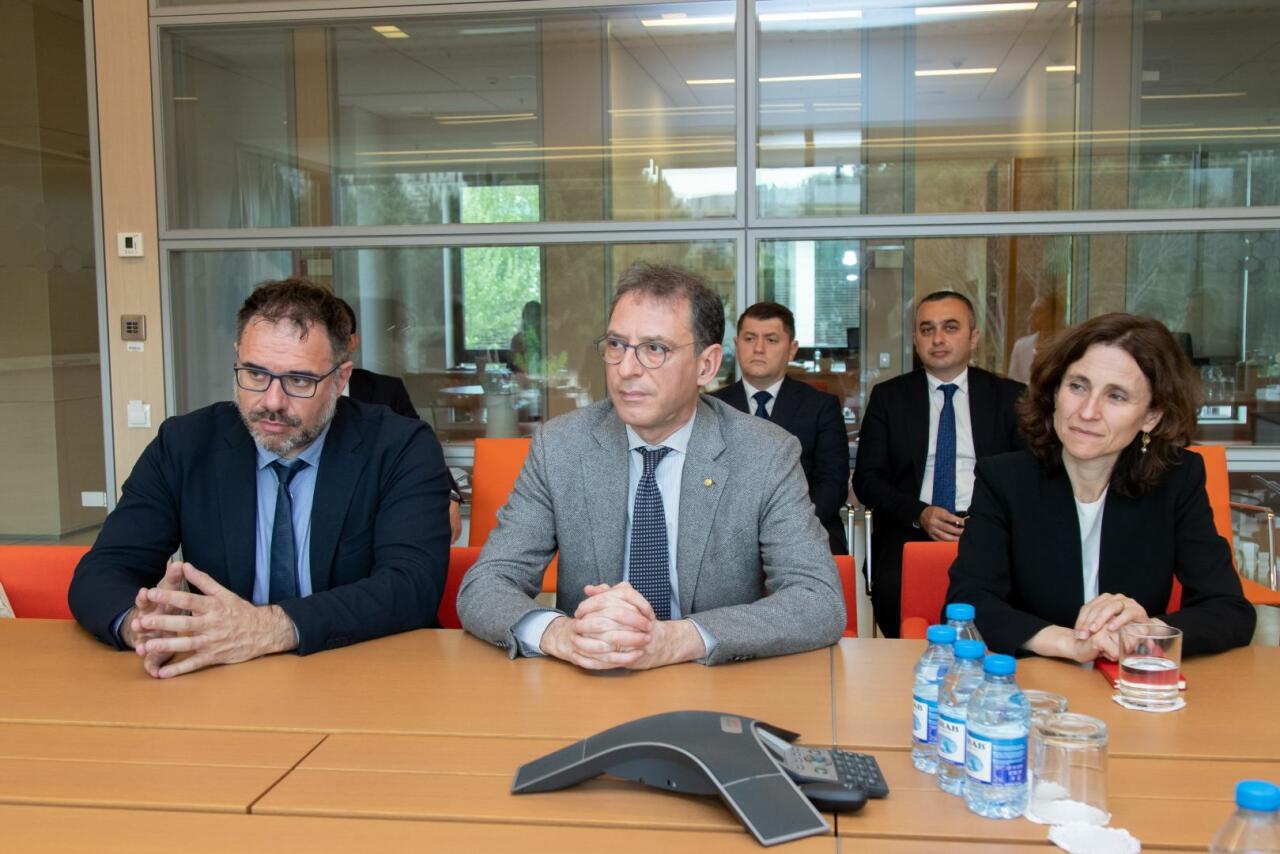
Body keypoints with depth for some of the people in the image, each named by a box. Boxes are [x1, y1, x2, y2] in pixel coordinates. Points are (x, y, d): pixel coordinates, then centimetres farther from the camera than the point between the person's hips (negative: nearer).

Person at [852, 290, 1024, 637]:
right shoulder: (888, 397, 13)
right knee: (892, 590, -31)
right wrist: (920, 514, -10)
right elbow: (867, 479, 7)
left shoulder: (1009, 397, 13)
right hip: (909, 531, 0)